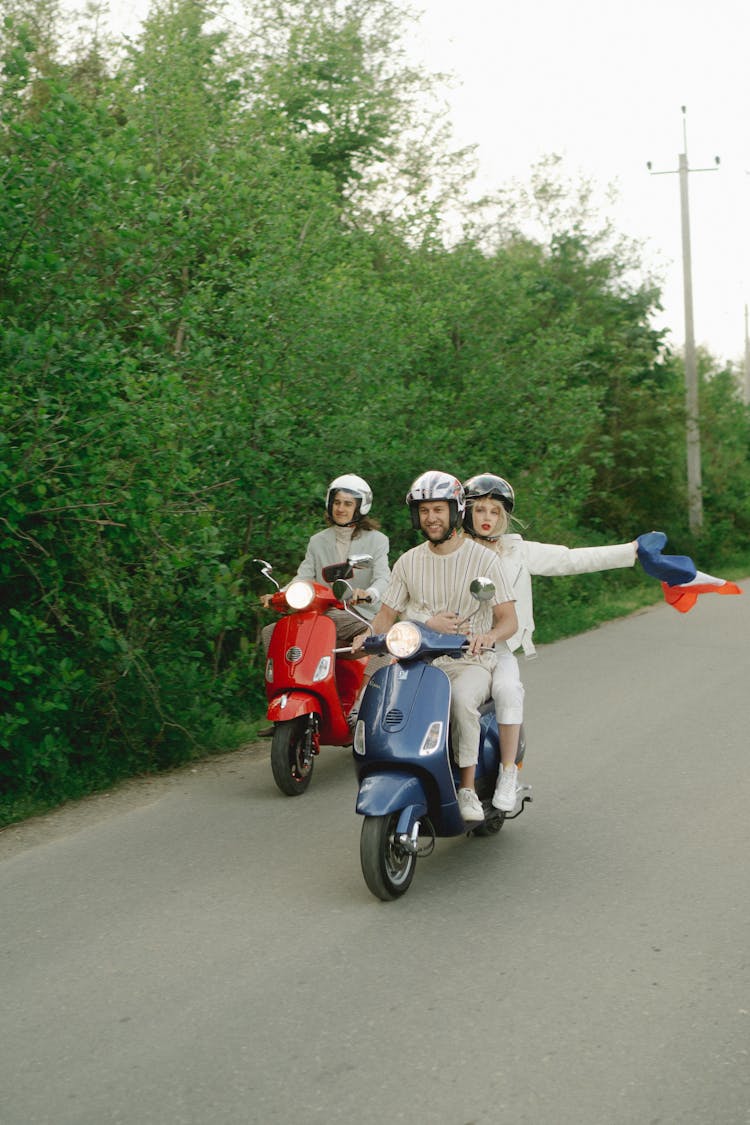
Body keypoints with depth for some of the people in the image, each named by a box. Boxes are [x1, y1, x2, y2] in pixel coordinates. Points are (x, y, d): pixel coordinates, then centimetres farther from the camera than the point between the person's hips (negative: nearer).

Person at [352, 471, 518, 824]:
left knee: (461, 699, -37)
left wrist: (489, 635, -27)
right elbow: (388, 613, 11)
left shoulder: (483, 559, 0)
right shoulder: (408, 562, 11)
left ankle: (468, 789, -24)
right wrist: (368, 635, -12)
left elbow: (509, 619, -4)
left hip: (470, 661, -3)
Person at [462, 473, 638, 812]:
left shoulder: (517, 552, 11)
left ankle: (508, 773, -18)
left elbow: (572, 559, 11)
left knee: (508, 690, -31)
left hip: (498, 648, 0)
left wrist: (632, 551, 8)